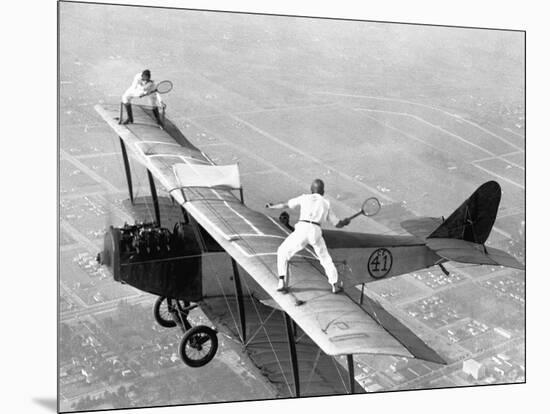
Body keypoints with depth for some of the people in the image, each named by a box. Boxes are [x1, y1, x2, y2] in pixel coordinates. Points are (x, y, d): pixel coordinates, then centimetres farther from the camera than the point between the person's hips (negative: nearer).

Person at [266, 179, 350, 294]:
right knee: (325, 258, 24)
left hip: (302, 229, -2)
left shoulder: (305, 198, 17)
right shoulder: (326, 204, 21)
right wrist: (345, 222, 46)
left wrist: (272, 206, 37)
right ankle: (335, 285, 22)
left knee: (283, 252, 17)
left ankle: (281, 282, 5)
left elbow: (285, 205, 20)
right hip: (316, 232, 2)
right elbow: (338, 224, 24)